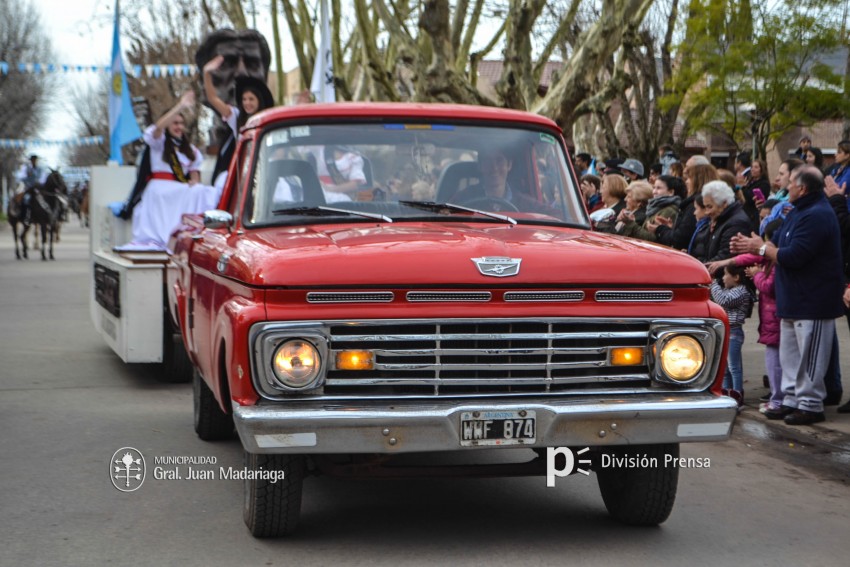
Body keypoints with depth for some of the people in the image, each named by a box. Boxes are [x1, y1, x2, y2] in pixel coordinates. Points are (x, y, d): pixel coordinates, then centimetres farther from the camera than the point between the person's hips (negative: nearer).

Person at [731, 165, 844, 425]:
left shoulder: (817, 216, -20)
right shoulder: (798, 212, 15)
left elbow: (793, 256, -25)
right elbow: (779, 243, 17)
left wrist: (762, 248, -12)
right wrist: (752, 246, 2)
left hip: (812, 303, -11)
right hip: (794, 299, 11)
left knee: (808, 357, -3)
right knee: (790, 355, 15)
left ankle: (810, 405, 3)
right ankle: (792, 400, 22)